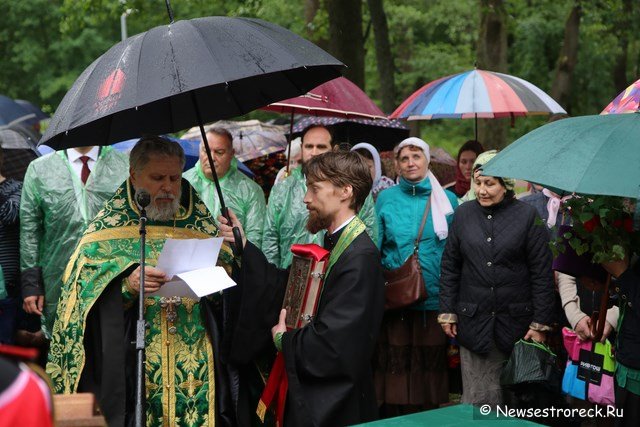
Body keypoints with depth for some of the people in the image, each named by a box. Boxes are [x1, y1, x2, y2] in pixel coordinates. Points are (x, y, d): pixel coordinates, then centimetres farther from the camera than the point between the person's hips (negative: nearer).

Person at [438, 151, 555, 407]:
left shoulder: (528, 216, -2)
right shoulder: (464, 214, 6)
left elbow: (542, 273, -2)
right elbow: (449, 267, 12)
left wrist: (541, 323, -5)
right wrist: (447, 312, 6)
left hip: (515, 321, -2)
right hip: (473, 319, 2)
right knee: (476, 398, -1)